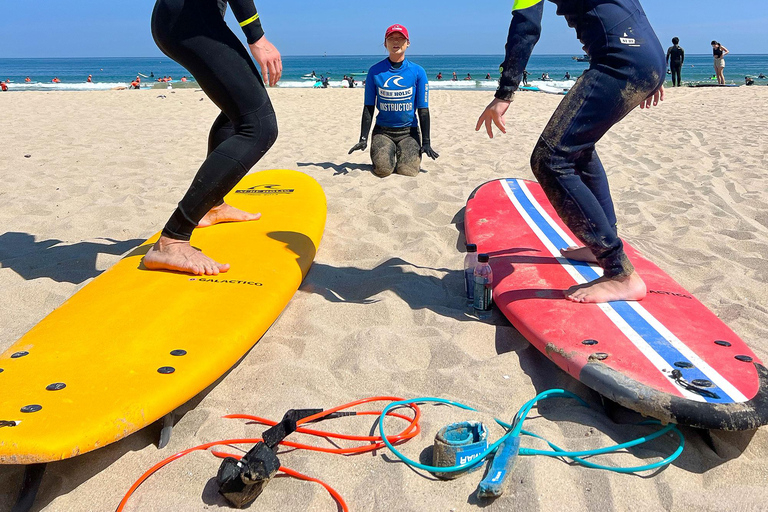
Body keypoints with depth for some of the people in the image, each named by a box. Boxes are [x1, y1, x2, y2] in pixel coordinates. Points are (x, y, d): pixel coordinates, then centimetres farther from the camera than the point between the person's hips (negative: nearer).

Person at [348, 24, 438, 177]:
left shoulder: (417, 71, 0)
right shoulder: (375, 71, 1)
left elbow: (423, 109, 1)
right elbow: (369, 107, 3)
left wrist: (426, 142, -5)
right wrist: (363, 138, -4)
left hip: (409, 130, 0)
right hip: (382, 130, 0)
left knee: (408, 171, -18)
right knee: (382, 170, -20)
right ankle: (385, 154, 17)